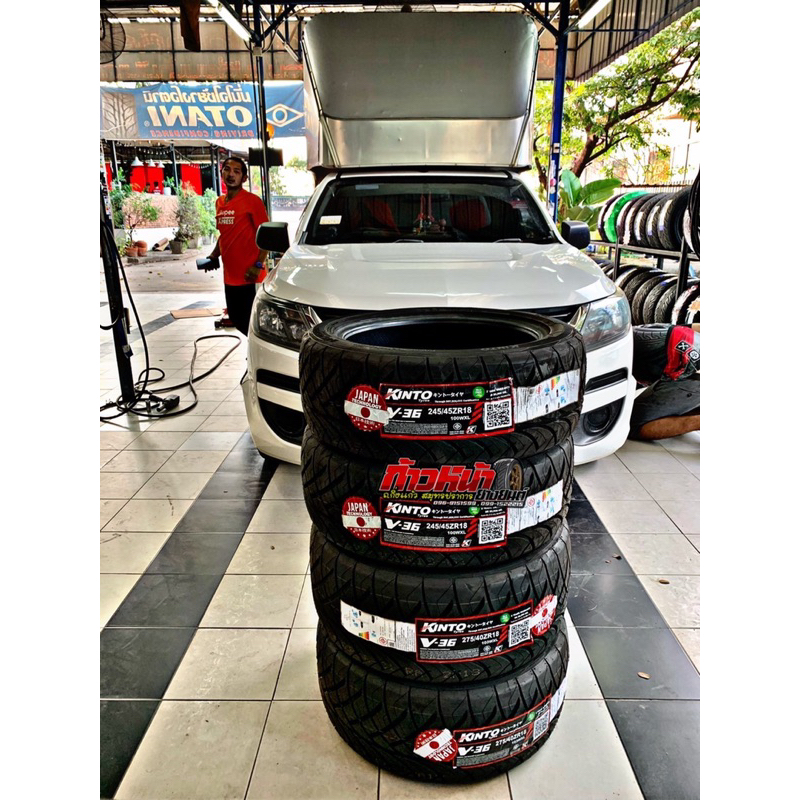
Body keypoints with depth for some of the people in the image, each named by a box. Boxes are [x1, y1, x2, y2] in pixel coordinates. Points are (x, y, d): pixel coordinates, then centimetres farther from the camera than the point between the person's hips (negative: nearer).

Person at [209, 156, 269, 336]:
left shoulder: (252, 201, -8)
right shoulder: (220, 202, 14)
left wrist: (258, 265, -18)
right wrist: (213, 256, 11)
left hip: (249, 277, -7)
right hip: (230, 276, 7)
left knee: (251, 324, -5)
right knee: (236, 321, 15)